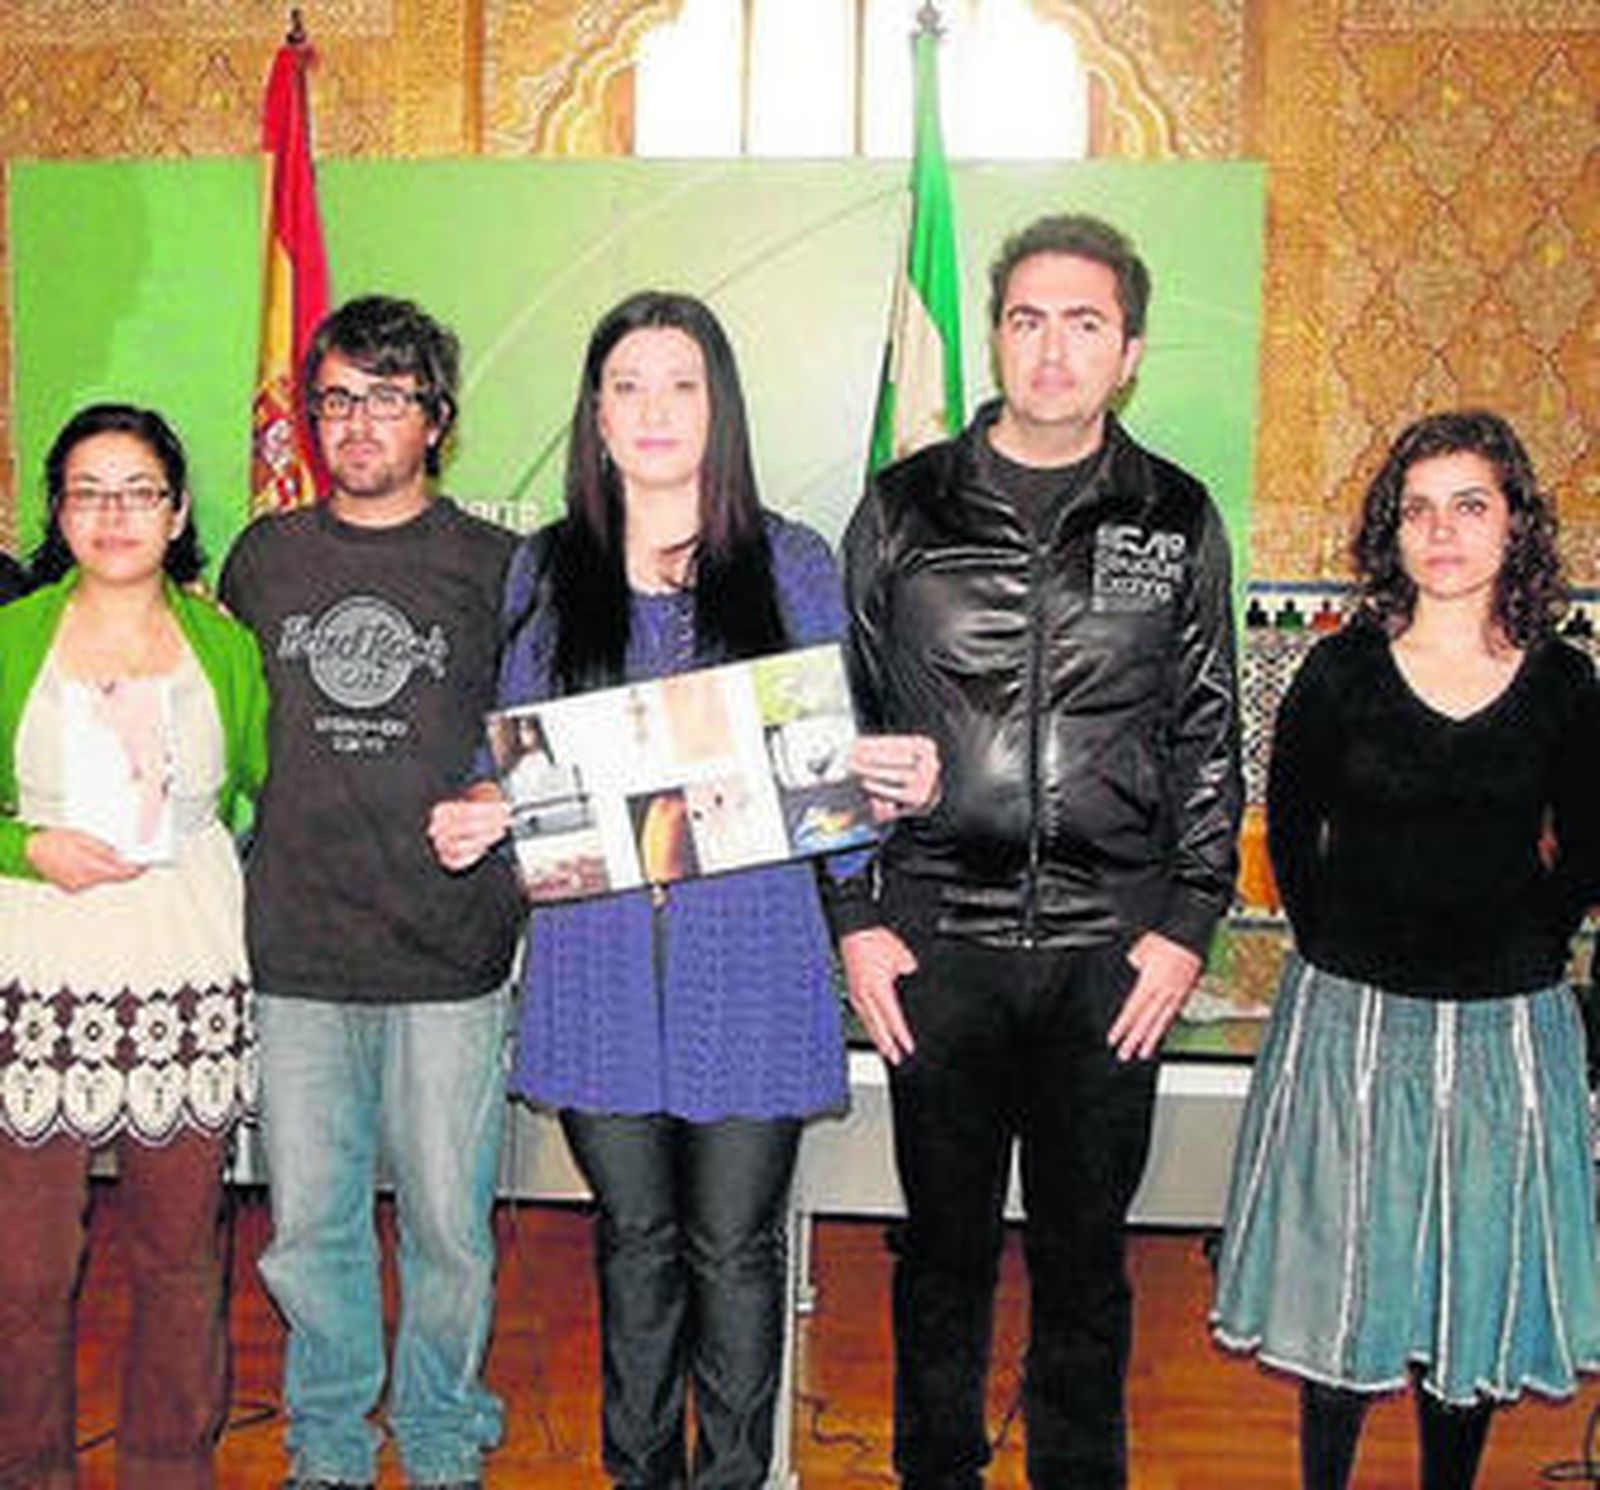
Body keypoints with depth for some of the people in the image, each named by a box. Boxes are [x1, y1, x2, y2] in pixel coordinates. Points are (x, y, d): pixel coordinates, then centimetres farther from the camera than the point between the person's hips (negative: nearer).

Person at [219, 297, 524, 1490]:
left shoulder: (493, 566, 2)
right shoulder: (265, 557, 10)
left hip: (450, 955, -2)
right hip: (296, 954, 2)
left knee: (449, 1225, 7)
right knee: (309, 1226, 11)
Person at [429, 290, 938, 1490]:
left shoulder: (791, 565, 4)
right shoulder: (544, 571, 9)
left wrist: (895, 787, -15)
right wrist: (474, 821, -7)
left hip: (749, 956, -2)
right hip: (598, 956, 2)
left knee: (733, 1245, 6)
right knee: (634, 1239, 14)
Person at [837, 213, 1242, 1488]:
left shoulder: (1177, 521, 5)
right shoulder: (905, 508, 4)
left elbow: (1208, 742, 8)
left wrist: (1188, 923, 0)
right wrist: (854, 915, 0)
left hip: (1113, 949, 0)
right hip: (937, 939, 0)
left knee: (1085, 1251, 11)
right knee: (944, 1242, 11)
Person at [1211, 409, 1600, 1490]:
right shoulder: (1343, 671, -4)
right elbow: (1290, 832, 6)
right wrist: (1333, 950, 3)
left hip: (1505, 1024, 1)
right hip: (1353, 1017, -1)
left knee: (1480, 1277, 12)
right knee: (1340, 1266, 9)